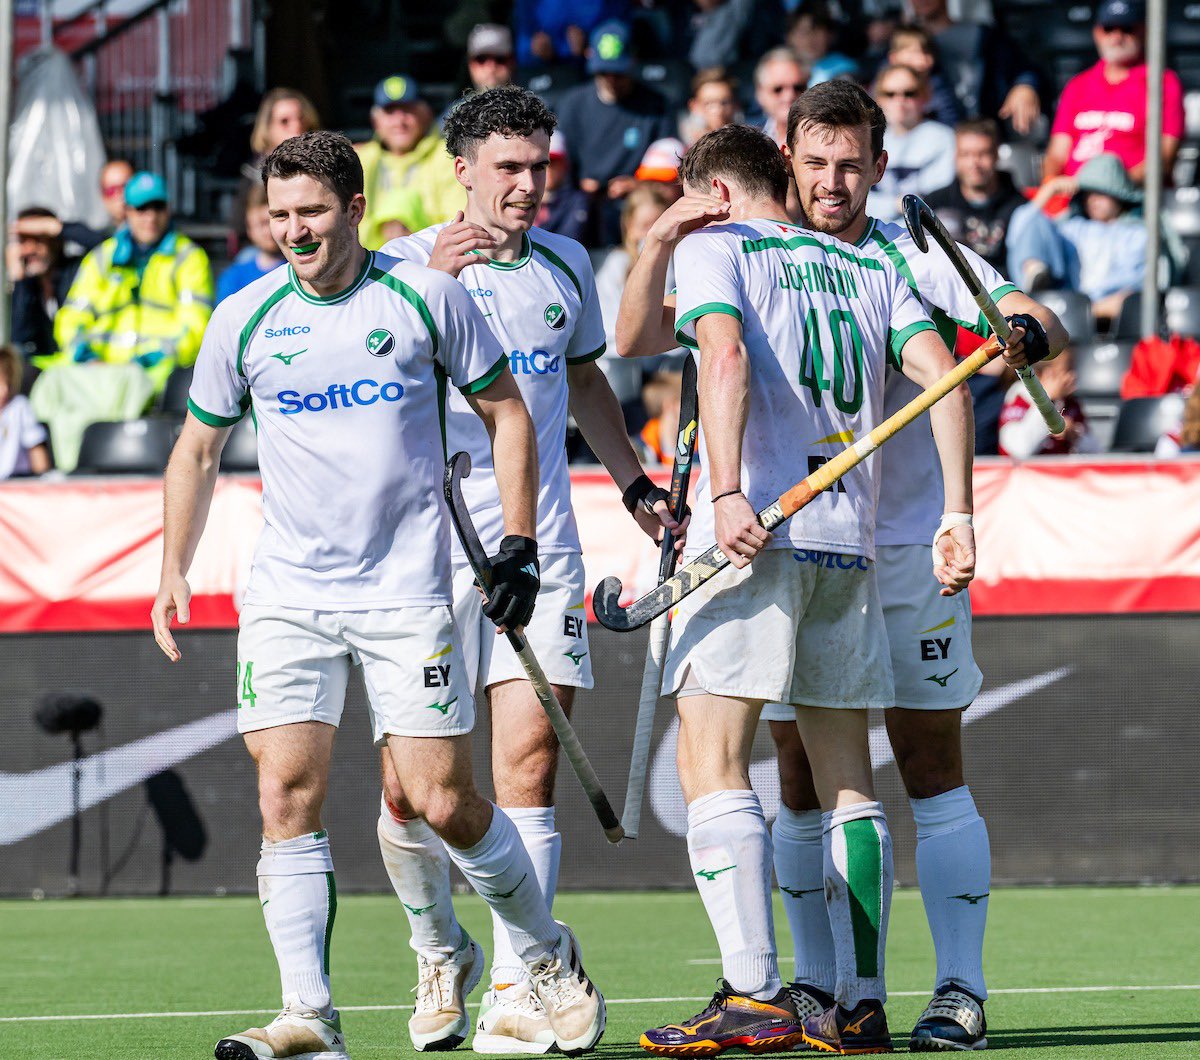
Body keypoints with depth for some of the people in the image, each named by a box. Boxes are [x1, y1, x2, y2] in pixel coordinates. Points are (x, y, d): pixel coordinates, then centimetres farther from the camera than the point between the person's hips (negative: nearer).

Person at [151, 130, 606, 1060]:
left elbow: (507, 414, 8)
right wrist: (174, 571, 8)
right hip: (287, 594, 2)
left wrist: (518, 544, 1)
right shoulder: (244, 319, 4)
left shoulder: (427, 299, -2)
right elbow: (198, 450, 16)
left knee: (445, 804, -4)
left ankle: (549, 955, 20)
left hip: (407, 593, -2)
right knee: (287, 797, -10)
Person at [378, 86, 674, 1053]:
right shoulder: (408, 264, -1)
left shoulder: (566, 266, 13)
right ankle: (440, 956, 23)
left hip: (540, 552, 3)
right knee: (410, 787, -3)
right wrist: (431, 278, -33)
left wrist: (637, 485, 29)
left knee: (529, 761, -9)